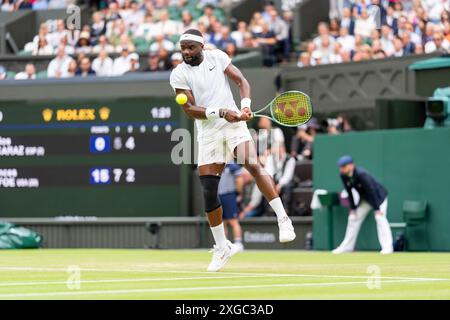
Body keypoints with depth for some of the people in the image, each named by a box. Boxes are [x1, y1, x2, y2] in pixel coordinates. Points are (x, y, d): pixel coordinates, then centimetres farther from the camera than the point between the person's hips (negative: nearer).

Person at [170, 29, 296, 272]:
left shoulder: (217, 57, 3)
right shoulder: (178, 75, -2)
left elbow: (241, 81, 3)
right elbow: (189, 109, -10)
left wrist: (245, 105, -16)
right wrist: (220, 112, -23)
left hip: (234, 124, -1)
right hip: (207, 133, 1)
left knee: (253, 164, -27)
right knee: (209, 192, -2)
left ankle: (283, 219, -25)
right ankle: (222, 248, 13)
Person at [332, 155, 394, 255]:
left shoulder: (361, 174, -34)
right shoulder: (343, 176, -14)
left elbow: (371, 191, -32)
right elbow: (349, 192, -3)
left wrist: (377, 209, -30)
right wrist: (353, 208, -5)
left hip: (378, 195, -8)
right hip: (365, 198, 8)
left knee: (380, 217, -22)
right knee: (353, 218, 7)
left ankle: (387, 247, -23)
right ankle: (347, 246, 16)